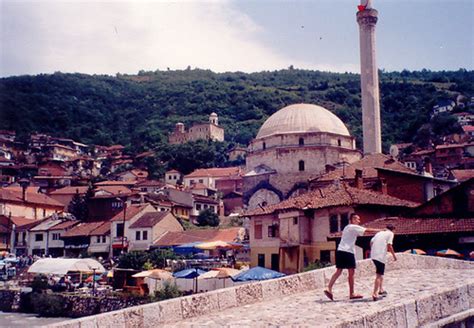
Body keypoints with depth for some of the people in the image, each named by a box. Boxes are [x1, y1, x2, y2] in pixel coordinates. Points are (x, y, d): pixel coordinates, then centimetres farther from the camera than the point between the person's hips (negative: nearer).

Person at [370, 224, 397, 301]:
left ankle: (381, 289, 30)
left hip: (373, 255, 7)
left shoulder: (379, 233, 21)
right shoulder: (390, 233, 3)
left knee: (380, 273, 24)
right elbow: (389, 245, -9)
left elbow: (371, 242, 14)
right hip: (381, 256, -7)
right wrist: (394, 255, 1)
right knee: (379, 275, -5)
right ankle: (375, 294, -11)